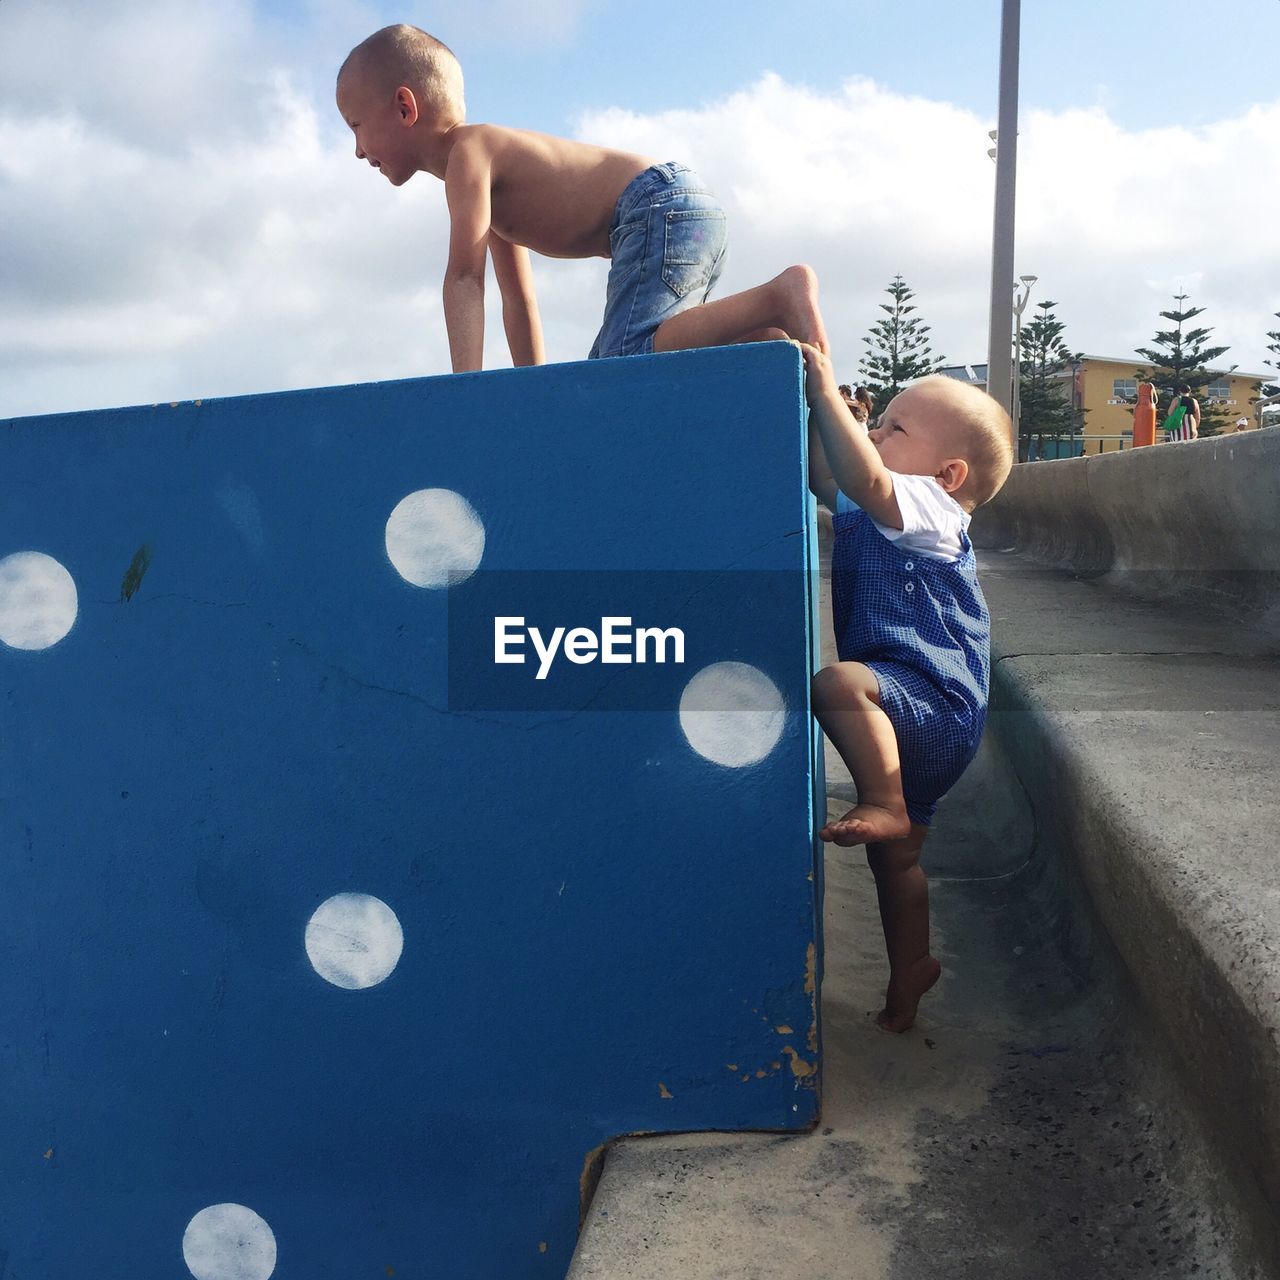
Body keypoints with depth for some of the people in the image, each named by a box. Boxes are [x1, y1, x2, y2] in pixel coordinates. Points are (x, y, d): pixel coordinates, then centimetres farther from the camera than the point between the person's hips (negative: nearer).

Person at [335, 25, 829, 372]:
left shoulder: (468, 150, -3)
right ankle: (757, 340, 8)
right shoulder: (493, 163, 27)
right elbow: (519, 299, 27)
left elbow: (464, 275, -15)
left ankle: (778, 296, -28)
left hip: (660, 209, -10)